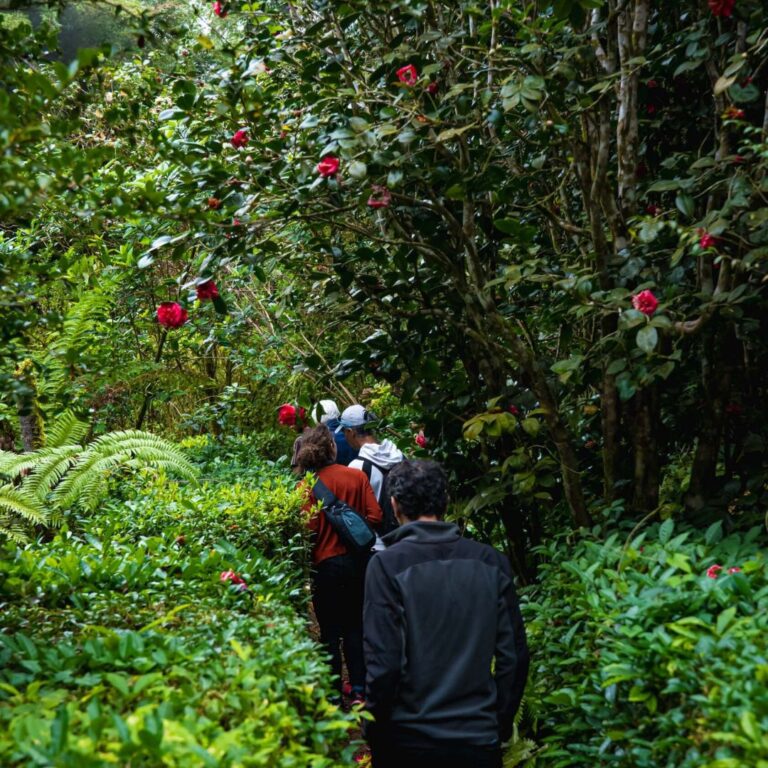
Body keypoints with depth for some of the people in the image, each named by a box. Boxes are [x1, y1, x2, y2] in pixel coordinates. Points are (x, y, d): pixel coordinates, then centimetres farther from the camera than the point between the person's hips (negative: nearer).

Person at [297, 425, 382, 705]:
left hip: (326, 564, -3)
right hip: (358, 560, 3)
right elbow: (375, 516, -5)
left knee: (330, 630, 8)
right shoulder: (357, 476, -4)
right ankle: (359, 690, 13)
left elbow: (309, 529, -15)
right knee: (355, 627, 16)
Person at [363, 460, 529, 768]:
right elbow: (514, 654, 1)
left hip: (407, 740, -2)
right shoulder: (492, 562, -1)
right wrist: (501, 725, 13)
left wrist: (373, 730, 0)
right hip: (481, 740, 2)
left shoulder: (387, 564, -11)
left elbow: (383, 661, -14)